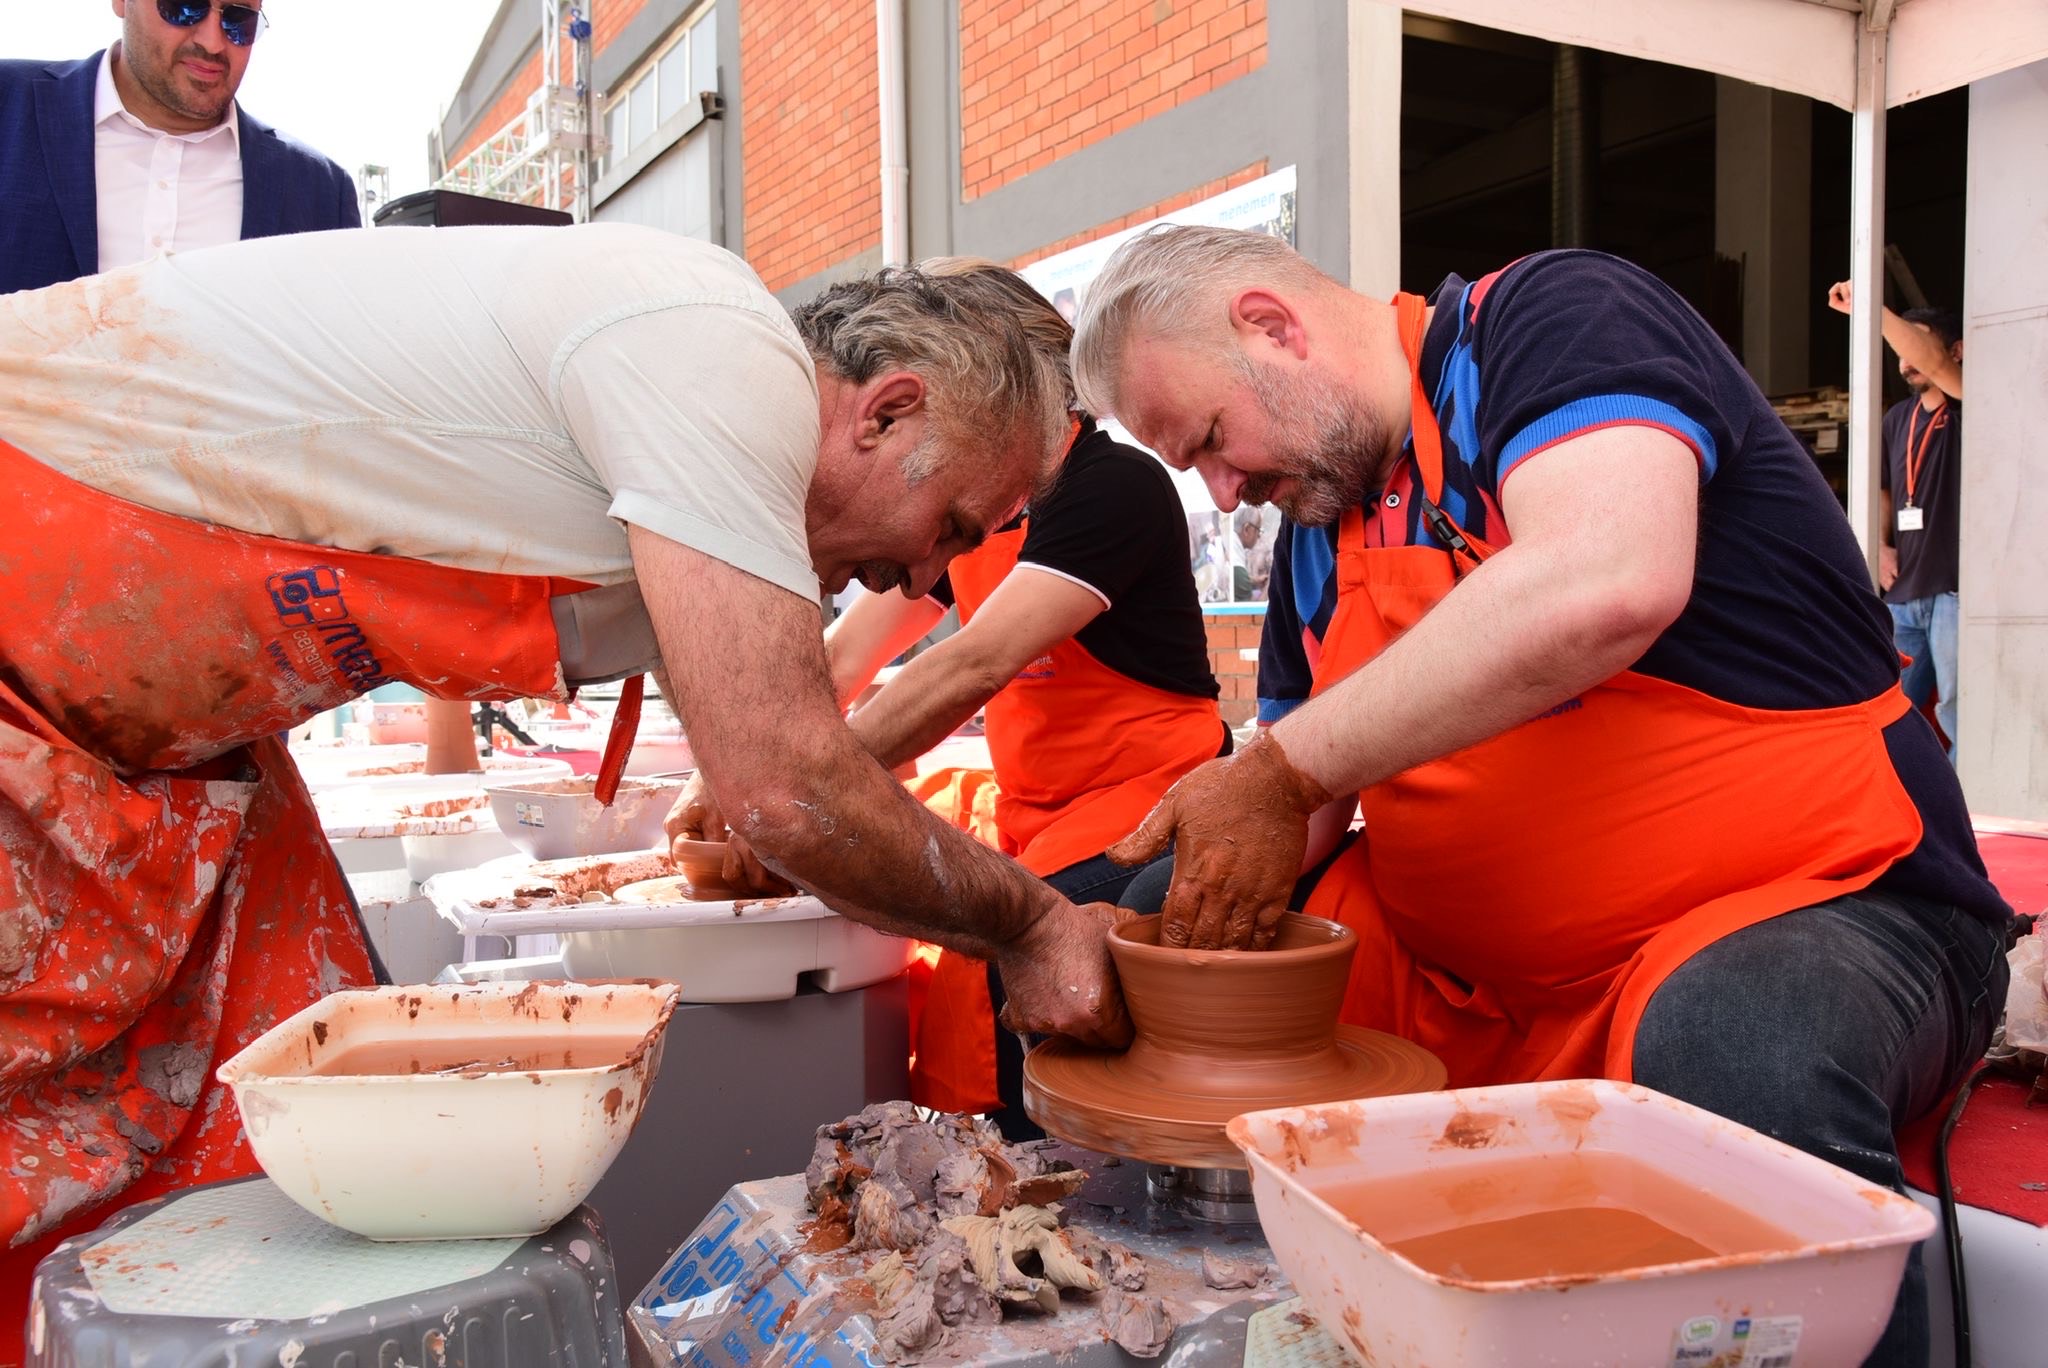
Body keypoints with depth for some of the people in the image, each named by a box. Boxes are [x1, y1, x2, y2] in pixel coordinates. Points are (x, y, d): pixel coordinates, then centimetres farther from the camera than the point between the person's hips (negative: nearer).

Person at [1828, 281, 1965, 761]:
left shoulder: (1970, 411, -6)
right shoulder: (1898, 417, 14)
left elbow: (1932, 362, -24)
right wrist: (1881, 545, 7)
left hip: (1956, 590, -7)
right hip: (1903, 592, 7)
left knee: (1956, 714, -6)